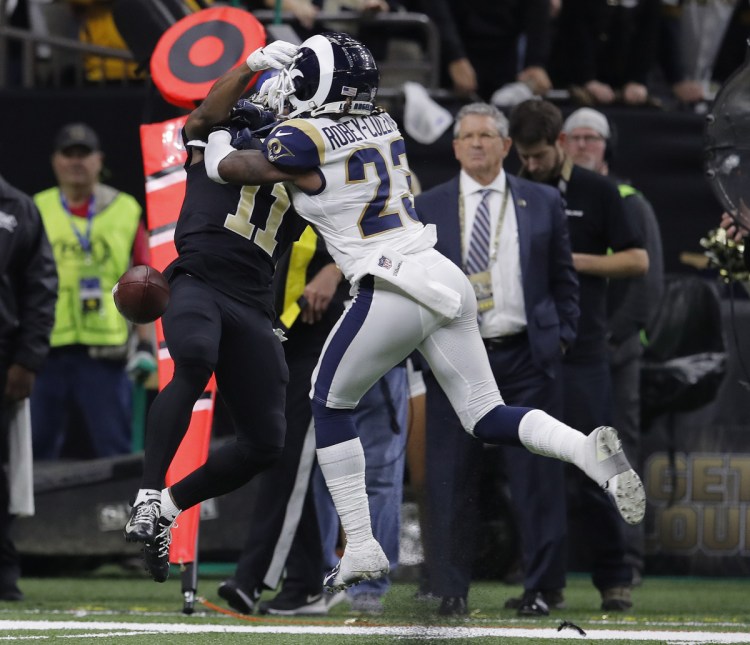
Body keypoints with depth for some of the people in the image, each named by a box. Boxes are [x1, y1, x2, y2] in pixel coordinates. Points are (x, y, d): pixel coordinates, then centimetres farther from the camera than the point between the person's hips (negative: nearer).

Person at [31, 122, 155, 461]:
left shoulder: (125, 211, 9)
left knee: (113, 451, -1)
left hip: (105, 353, -1)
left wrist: (146, 345, -1)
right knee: (37, 453, 3)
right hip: (46, 352, 1)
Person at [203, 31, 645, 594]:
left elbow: (230, 169, 13)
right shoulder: (382, 126, 13)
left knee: (331, 404, 14)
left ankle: (362, 549, 10)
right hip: (446, 278, 7)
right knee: (487, 417, 9)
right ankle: (588, 449, -18)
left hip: (394, 291, -7)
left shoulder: (304, 141, -6)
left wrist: (219, 142, 34)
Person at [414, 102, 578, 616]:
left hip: (528, 357, 0)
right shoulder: (427, 208, 7)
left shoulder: (543, 203, 9)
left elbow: (564, 279, 13)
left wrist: (563, 337, 5)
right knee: (451, 482, 0)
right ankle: (452, 590, 7)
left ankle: (540, 588, 5)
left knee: (538, 478, -2)